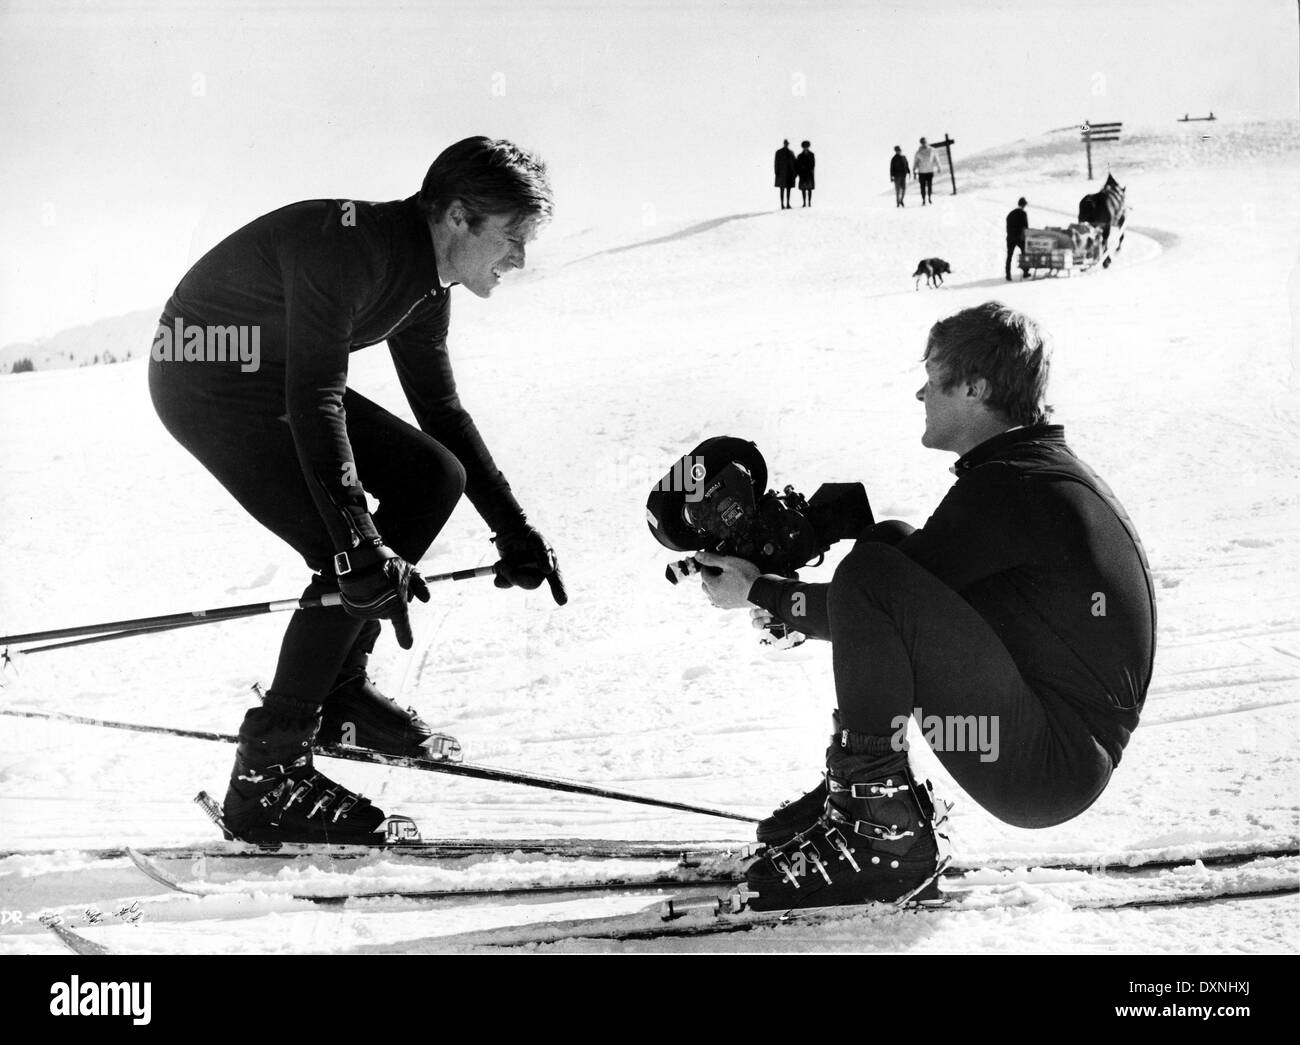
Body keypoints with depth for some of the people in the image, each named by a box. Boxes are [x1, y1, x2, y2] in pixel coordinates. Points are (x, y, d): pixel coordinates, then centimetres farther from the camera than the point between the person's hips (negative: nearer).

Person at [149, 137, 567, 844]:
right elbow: (314, 403, -34)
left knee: (434, 475, 4)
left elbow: (441, 410, 12)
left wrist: (514, 530, 9)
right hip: (206, 379, -10)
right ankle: (266, 774, -12)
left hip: (276, 377, 10)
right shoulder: (349, 246, -27)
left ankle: (338, 688, 11)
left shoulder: (422, 281, 3)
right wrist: (359, 547, -39)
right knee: (358, 565, -19)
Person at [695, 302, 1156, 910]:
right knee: (888, 539, 14)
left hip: (1049, 770, -10)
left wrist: (762, 595, 1)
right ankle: (863, 787, 12)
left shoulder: (1005, 488, -17)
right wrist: (784, 597, 13)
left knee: (875, 576, -22)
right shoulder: (1040, 468, 14)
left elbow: (880, 598, -13)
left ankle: (881, 835, -15)